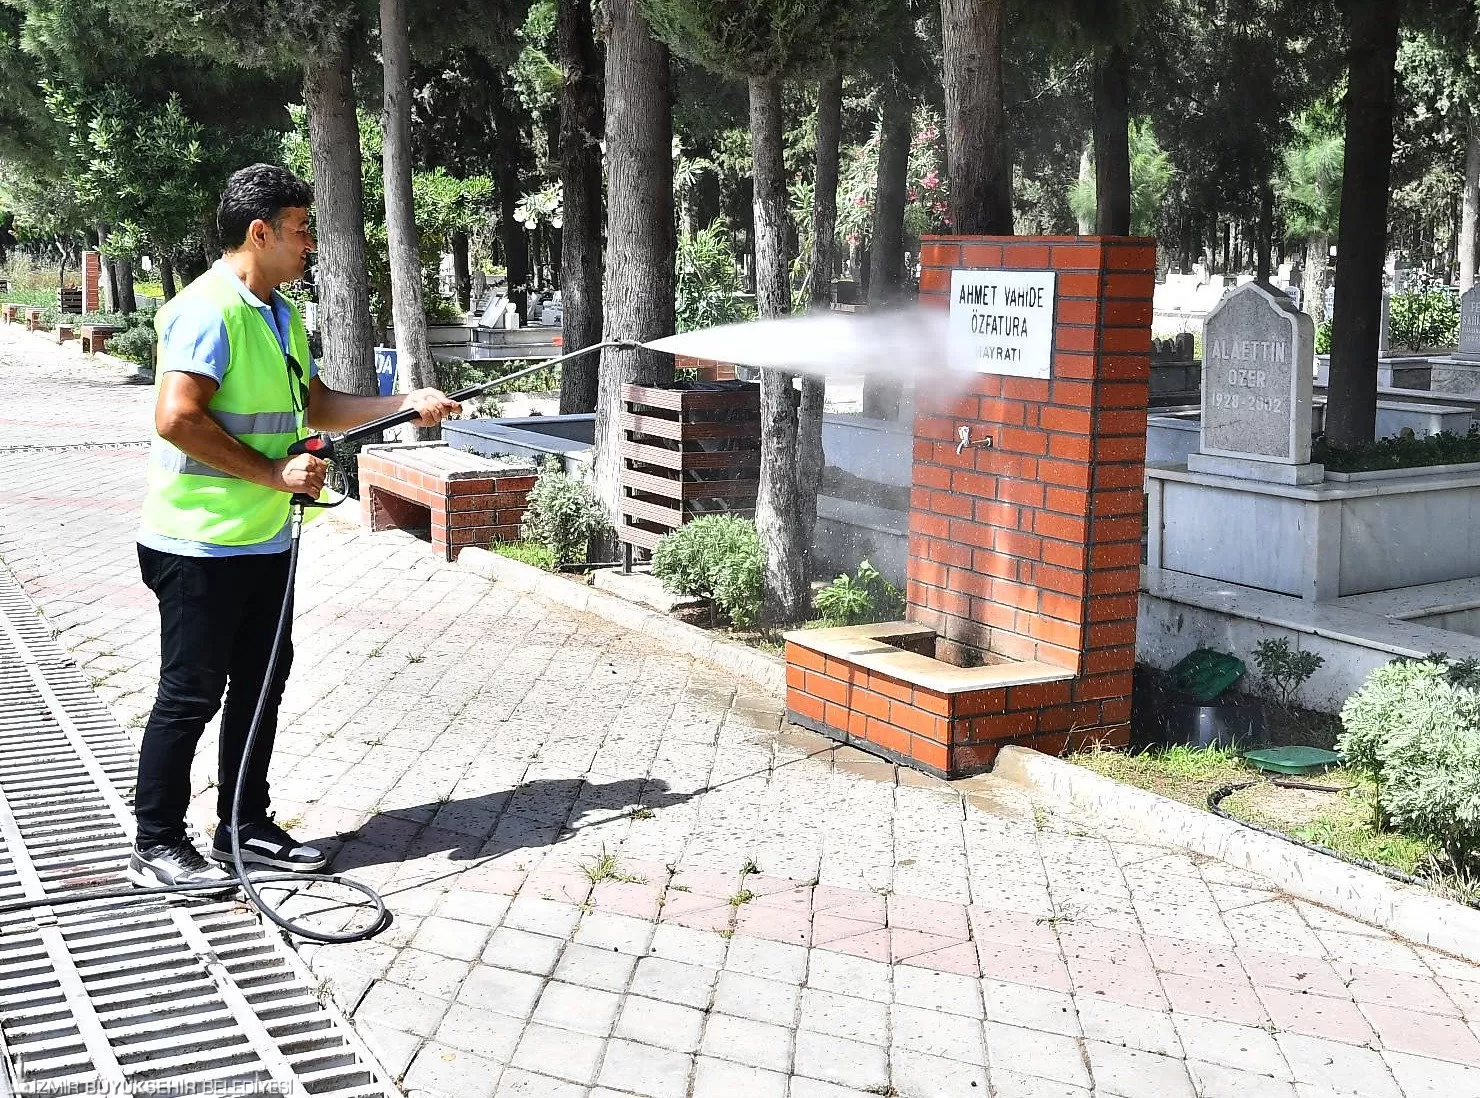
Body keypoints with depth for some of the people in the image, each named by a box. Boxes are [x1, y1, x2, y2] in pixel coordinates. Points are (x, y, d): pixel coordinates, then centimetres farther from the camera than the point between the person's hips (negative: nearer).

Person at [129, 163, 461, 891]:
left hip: (263, 542, 9)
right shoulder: (208, 310, -18)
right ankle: (156, 846, 11)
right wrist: (275, 472, -21)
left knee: (261, 682, 14)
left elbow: (316, 407, 21)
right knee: (191, 693, -1)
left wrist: (406, 405, 11)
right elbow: (176, 419, -25)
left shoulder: (283, 314, 13)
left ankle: (246, 827, 26)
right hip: (200, 545, -9)